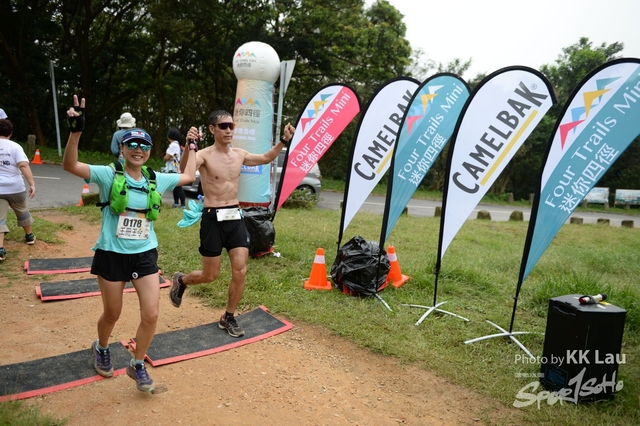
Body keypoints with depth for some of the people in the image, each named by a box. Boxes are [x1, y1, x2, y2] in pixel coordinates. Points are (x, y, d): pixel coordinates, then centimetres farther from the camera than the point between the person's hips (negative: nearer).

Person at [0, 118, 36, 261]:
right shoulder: (15, 146, -7)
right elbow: (23, 165, -20)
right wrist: (32, 184, -23)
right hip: (15, 188, 0)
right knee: (22, 211, 23)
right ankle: (29, 236, 41)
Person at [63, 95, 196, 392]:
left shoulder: (156, 179, 3)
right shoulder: (108, 175, -9)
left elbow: (188, 177, 17)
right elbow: (70, 165, -22)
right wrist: (76, 130, -35)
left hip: (145, 254, 3)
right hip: (112, 255, -3)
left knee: (151, 315, -2)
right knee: (112, 314, 14)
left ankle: (137, 365, 22)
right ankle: (101, 348, 48)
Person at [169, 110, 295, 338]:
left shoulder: (239, 154, 6)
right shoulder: (205, 155, -12)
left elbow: (266, 158, 21)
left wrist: (284, 140, 10)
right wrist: (189, 146, -51)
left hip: (235, 217, 5)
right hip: (213, 218, -5)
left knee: (240, 271, 1)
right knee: (210, 275, 5)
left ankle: (228, 318, 21)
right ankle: (180, 280, 39)